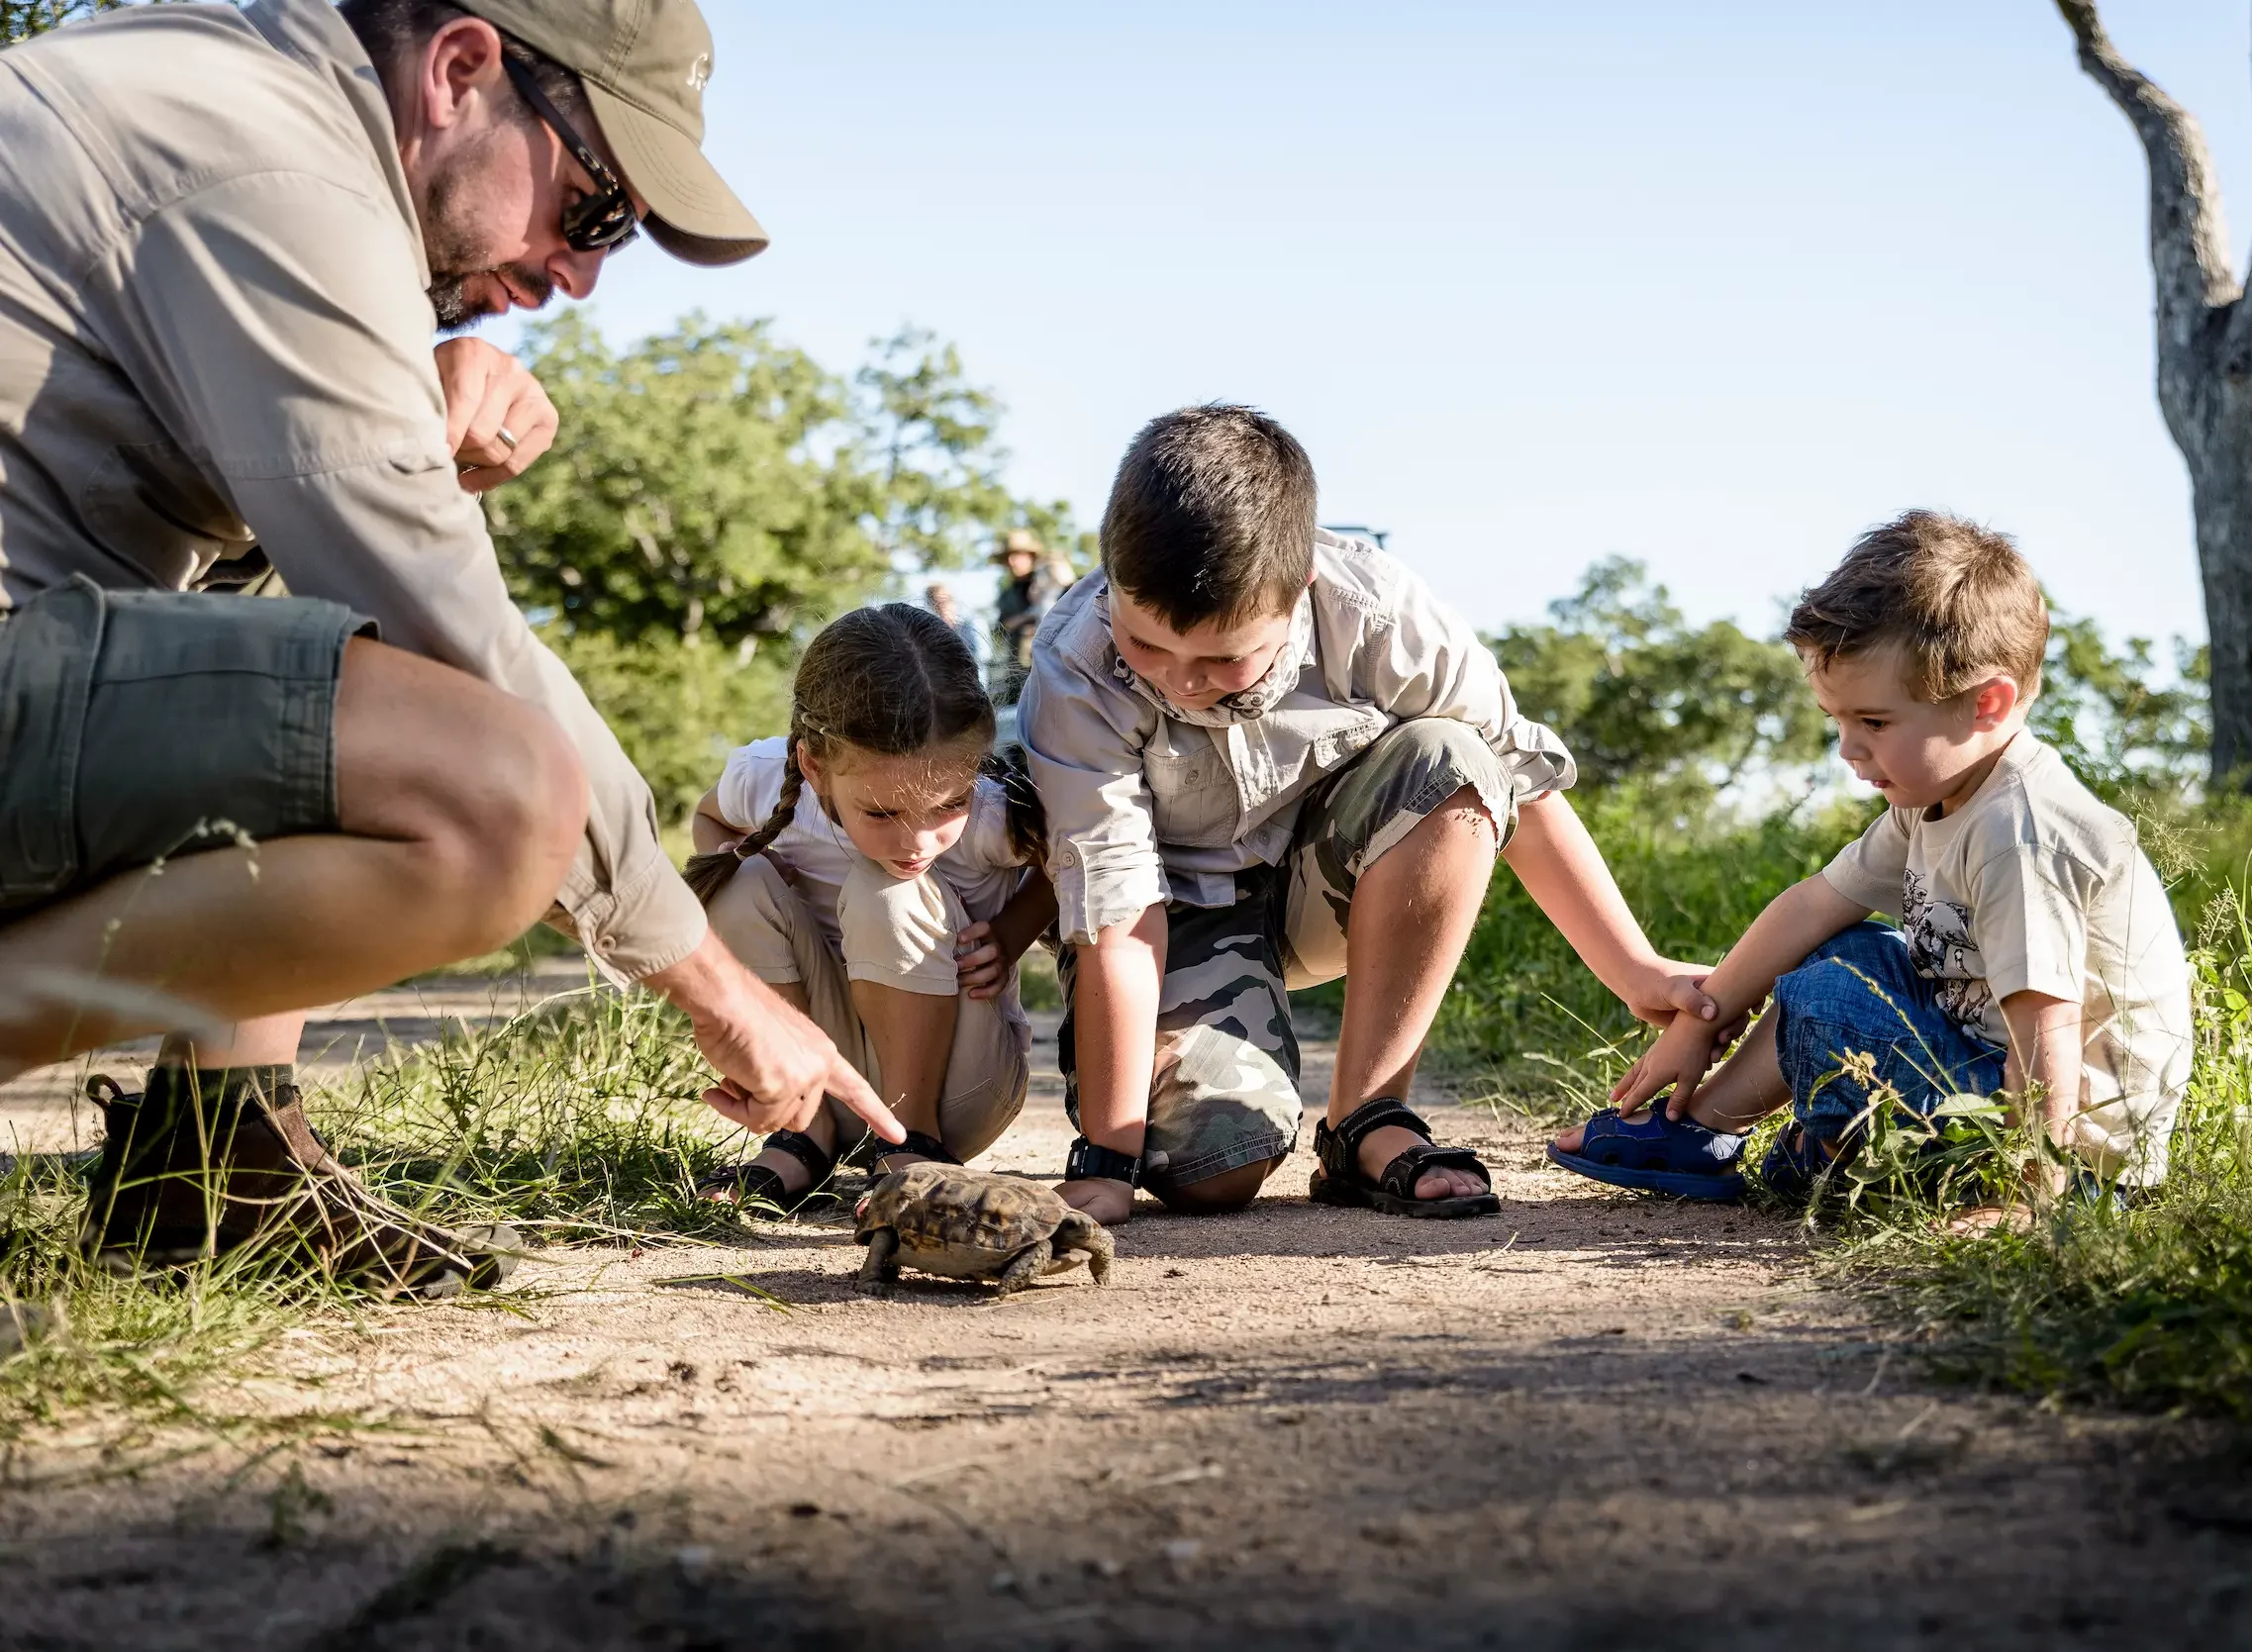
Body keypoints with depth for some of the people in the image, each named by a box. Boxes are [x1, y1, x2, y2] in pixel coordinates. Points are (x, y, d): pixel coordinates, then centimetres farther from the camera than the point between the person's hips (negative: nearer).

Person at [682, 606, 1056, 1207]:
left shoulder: (995, 814, -25)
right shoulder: (764, 780, -18)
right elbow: (710, 814, 9)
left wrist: (1006, 938, -18)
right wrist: (724, 860, -14)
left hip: (958, 1081, -3)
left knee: (886, 892, -28)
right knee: (744, 882, -20)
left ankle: (913, 1136, -16)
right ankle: (804, 1129, -10)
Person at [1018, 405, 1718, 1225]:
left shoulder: (1373, 613, -26)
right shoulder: (1075, 679, -30)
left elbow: (1523, 785, -14)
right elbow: (1115, 918, -29)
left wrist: (1637, 970, -11)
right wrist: (1106, 1159, -29)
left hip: (1326, 880, 3)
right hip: (1182, 905, -2)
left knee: (1448, 765, -30)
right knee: (1214, 1171, -26)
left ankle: (1364, 1124, -21)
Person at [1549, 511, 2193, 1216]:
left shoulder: (2018, 835, -27)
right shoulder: (1935, 798, 5)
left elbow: (2047, 1031, -31)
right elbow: (1815, 905, 11)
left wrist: (2027, 1189, -29)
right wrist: (1697, 1026, 15)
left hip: (2081, 1124, -10)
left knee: (1824, 1001, -18)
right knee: (1842, 955, 17)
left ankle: (1832, 1159, 10)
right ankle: (1698, 1130, 16)